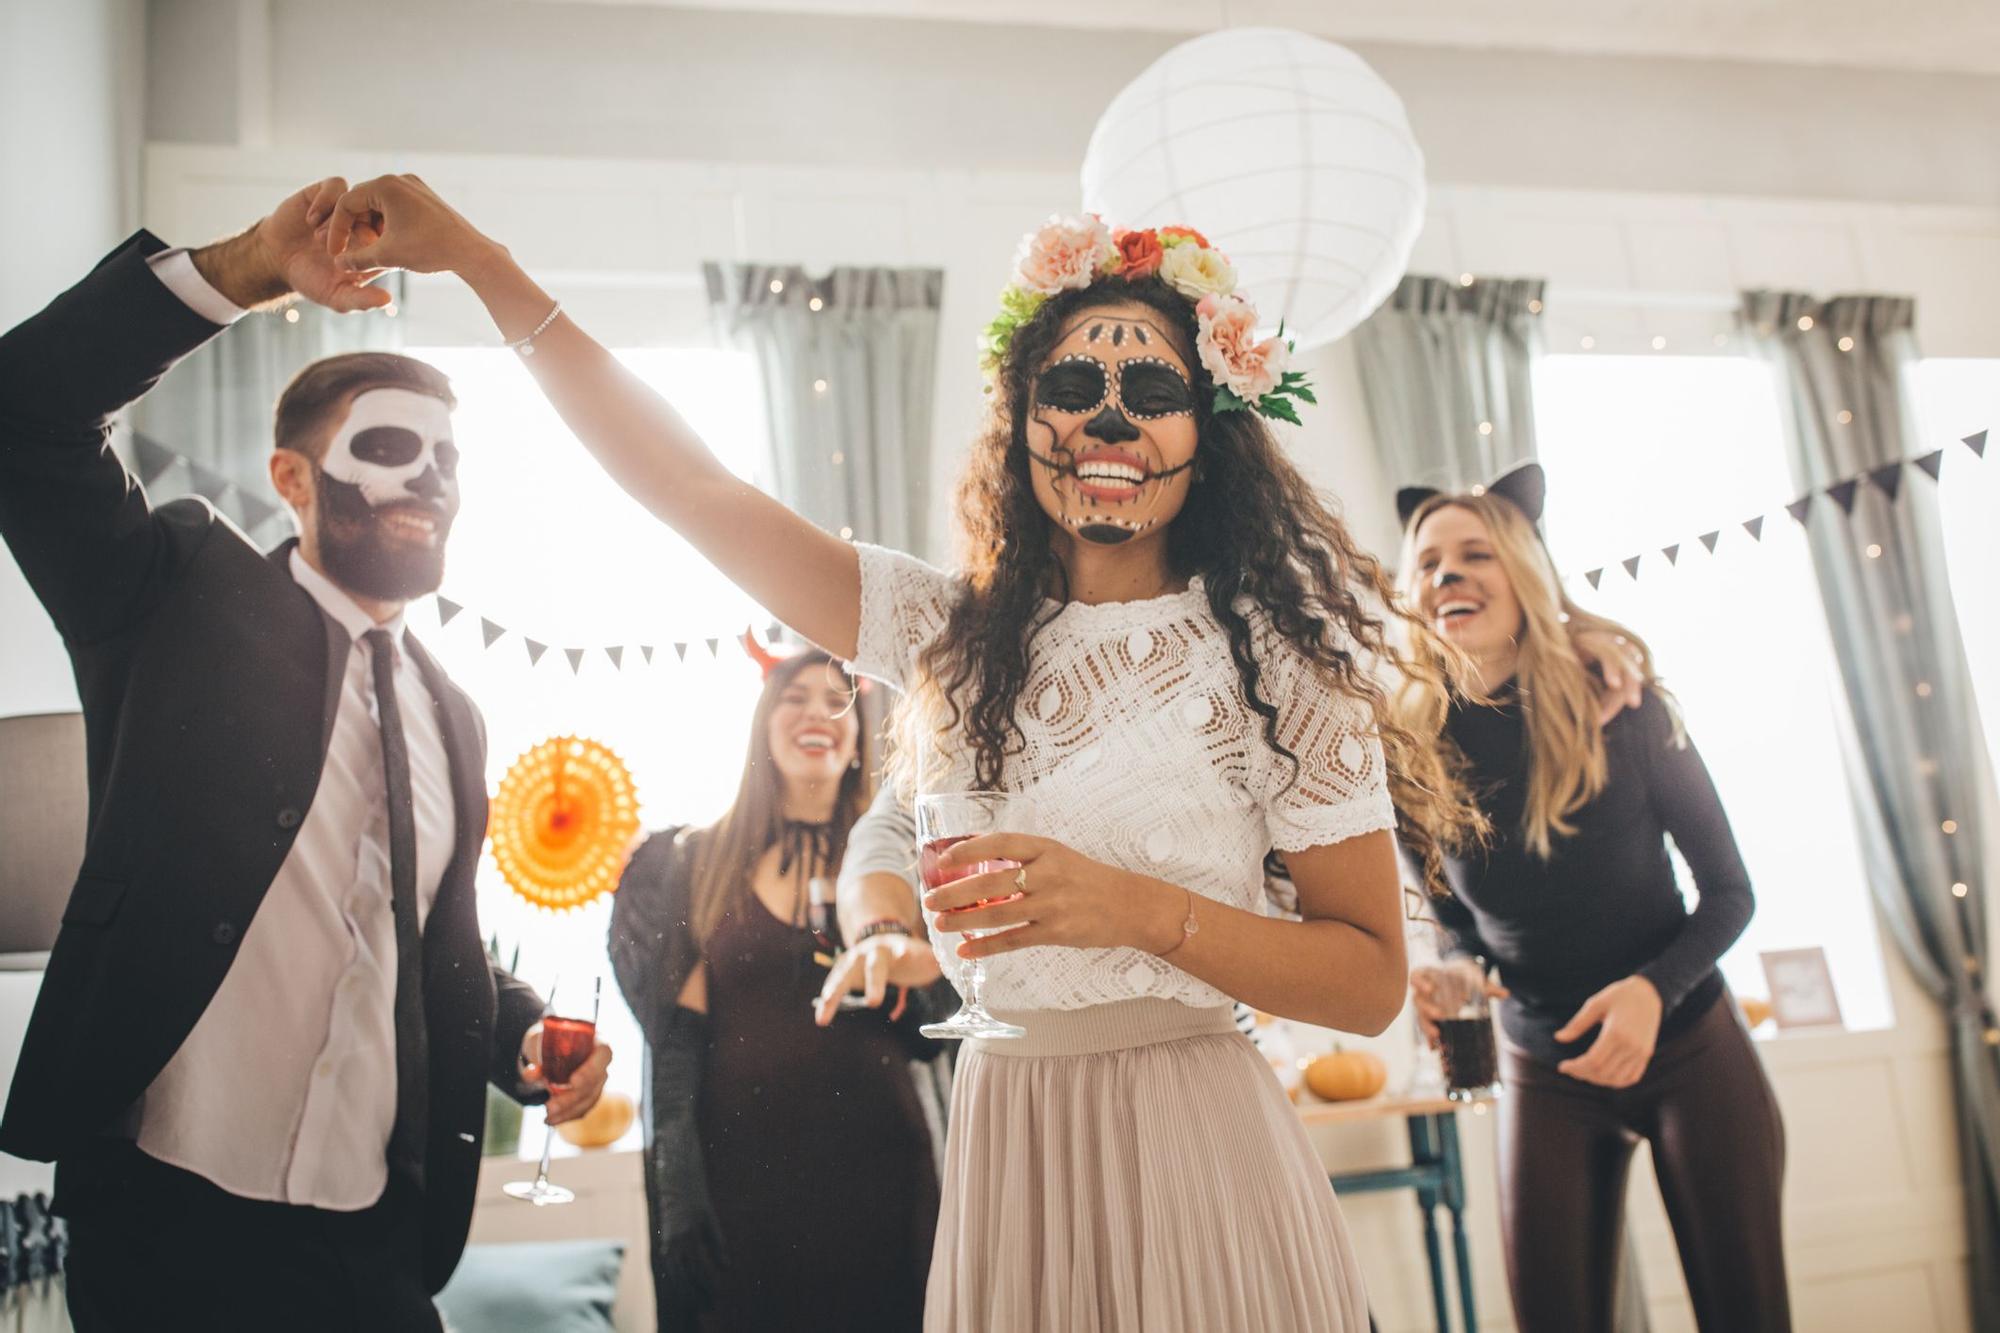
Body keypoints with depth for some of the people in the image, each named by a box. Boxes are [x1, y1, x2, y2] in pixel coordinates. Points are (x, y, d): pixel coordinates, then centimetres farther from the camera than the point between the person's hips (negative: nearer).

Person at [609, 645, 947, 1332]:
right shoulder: (700, 858, 5)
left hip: (875, 1170, 1)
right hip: (740, 1169, -1)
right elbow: (675, 1038, 1)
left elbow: (928, 1037, 4)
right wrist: (677, 1189, -5)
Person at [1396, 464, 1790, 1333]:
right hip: (1544, 1076, 1)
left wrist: (1653, 988, -25)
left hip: (1689, 1050, -1)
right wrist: (1454, 976, -17)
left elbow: (1729, 892, -7)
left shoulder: (1620, 702, -15)